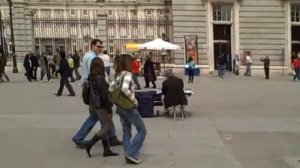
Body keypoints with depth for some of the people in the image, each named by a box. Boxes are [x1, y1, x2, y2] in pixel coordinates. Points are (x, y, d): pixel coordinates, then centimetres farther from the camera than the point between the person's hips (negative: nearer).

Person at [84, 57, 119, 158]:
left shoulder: (92, 78, 6)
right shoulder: (100, 78, -21)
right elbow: (104, 95, -21)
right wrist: (109, 109, -16)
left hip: (94, 104, 9)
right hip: (101, 106, -9)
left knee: (105, 127, 14)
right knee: (107, 128, 1)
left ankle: (107, 150, 18)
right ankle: (89, 144, 1)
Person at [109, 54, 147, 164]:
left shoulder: (119, 74, 8)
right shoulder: (128, 74, -16)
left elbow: (111, 88, 9)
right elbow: (125, 89, -30)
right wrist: (134, 101, -20)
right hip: (128, 107, -8)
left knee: (126, 131, 14)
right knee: (142, 130, 1)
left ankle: (129, 154, 16)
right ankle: (131, 153, -5)